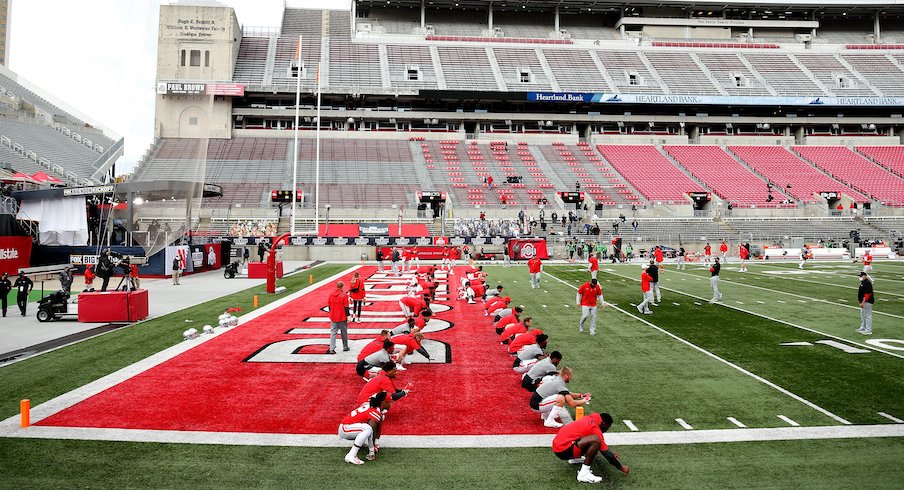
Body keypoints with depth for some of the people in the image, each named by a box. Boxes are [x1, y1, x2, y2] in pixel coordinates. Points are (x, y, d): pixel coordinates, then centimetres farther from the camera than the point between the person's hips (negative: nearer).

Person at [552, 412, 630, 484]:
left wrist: (611, 453, 37)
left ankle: (574, 459, 18)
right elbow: (606, 453, -11)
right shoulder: (595, 428, -14)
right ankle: (584, 474, -21)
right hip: (562, 450, -10)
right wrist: (621, 468, 1)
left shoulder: (589, 420, 11)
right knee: (595, 440, -26)